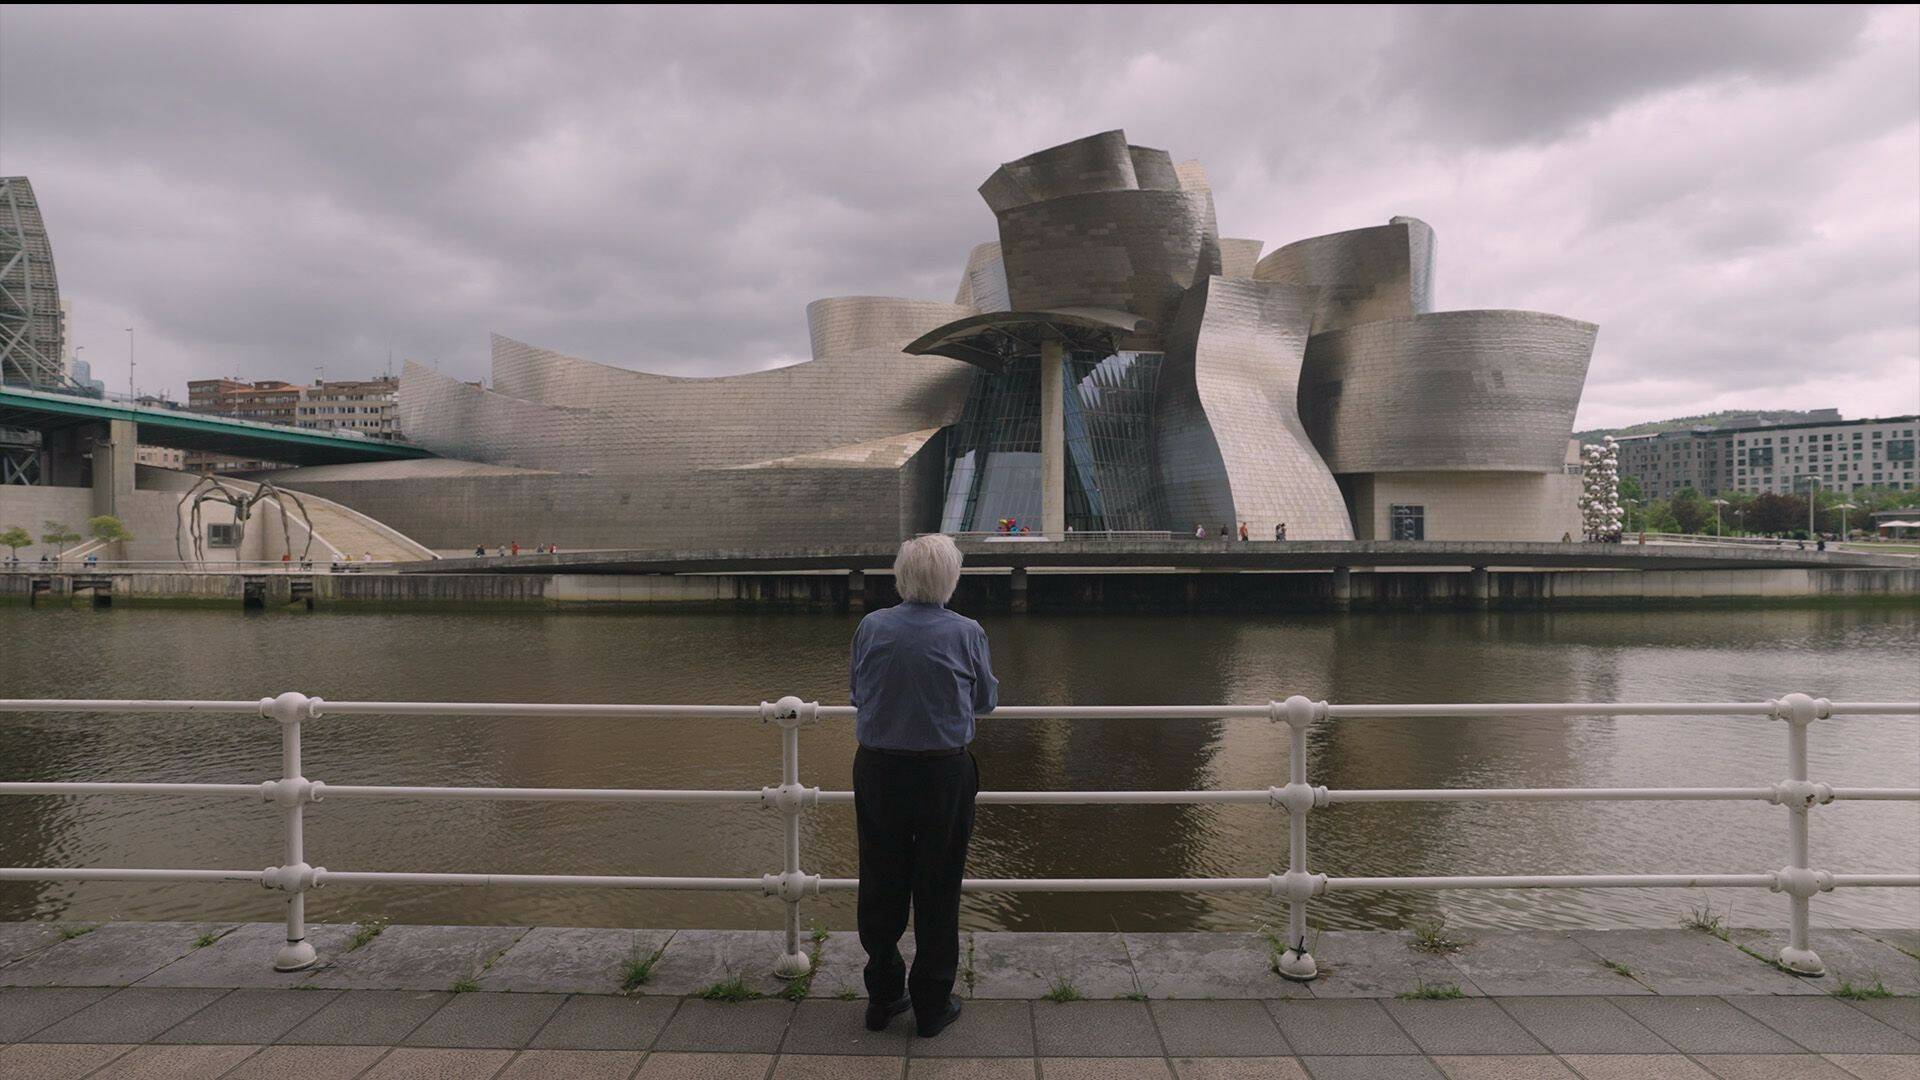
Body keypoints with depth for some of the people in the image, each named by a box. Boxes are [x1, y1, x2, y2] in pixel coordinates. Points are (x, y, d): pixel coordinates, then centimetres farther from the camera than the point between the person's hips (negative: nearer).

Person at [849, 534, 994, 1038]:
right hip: (944, 774, -2)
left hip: (878, 770, 2)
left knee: (881, 883, 15)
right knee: (937, 888, 11)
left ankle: (882, 996, 27)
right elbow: (986, 699, 2)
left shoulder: (870, 627, -6)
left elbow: (858, 692, 7)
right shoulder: (966, 633, -11)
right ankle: (932, 1004, 23)